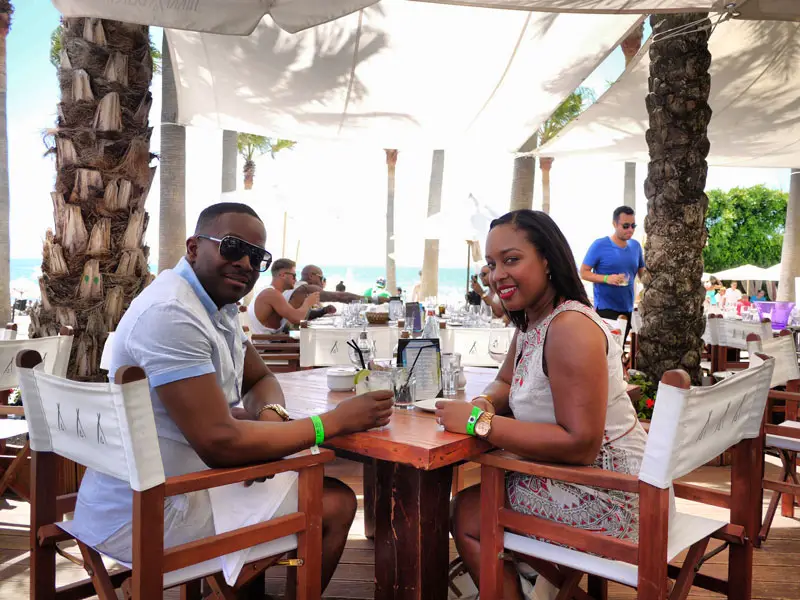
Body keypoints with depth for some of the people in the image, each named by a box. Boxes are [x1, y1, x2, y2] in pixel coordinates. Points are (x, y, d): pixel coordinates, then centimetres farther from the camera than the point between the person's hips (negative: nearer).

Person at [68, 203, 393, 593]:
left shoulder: (216, 304, 7)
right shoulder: (171, 313, -24)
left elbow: (260, 380, 14)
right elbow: (220, 443, -28)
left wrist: (270, 415, -11)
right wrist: (336, 420, -21)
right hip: (147, 516, -9)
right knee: (336, 504, -5)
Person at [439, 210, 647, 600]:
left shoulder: (570, 328, -25)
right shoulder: (531, 321, 5)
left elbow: (580, 444, -29)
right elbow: (506, 383, 17)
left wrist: (481, 422, -26)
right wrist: (484, 403, -7)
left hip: (610, 494, -9)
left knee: (467, 513, -7)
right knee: (474, 496, 17)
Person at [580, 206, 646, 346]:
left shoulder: (635, 246, 6)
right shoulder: (600, 245, -10)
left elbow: (643, 273, 16)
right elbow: (583, 272, -9)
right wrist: (607, 278, -24)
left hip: (627, 309, 6)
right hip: (605, 308, -5)